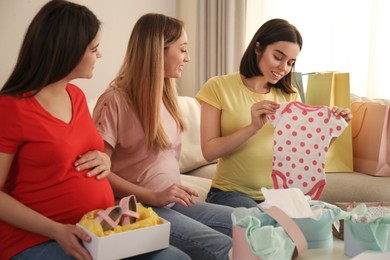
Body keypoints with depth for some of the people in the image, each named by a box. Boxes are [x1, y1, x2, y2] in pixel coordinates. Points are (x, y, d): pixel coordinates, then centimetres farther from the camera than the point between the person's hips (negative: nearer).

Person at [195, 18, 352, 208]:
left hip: (277, 193, 5)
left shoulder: (289, 95, 11)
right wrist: (253, 127, -22)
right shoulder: (218, 87, -2)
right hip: (231, 192, -4)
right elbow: (209, 152, -10)